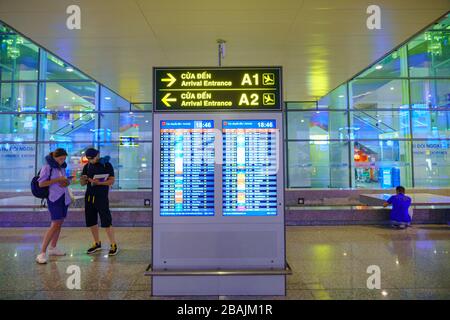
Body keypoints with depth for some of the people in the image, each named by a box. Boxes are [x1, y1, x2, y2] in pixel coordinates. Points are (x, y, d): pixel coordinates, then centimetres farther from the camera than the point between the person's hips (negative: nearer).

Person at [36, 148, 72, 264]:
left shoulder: (62, 167, 11)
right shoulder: (47, 167, -8)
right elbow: (41, 183, -15)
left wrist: (66, 182, -5)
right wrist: (57, 179, -19)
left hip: (64, 198, 7)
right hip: (54, 198, -7)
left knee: (59, 224, 11)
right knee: (55, 224, -11)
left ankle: (53, 248, 24)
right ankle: (42, 253, -4)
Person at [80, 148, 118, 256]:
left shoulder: (107, 165, -4)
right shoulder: (87, 166, 9)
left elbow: (111, 181, -10)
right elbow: (82, 183, 12)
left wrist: (99, 182, -25)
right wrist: (83, 179, -12)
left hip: (102, 197, -5)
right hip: (89, 197, 6)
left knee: (106, 222, -5)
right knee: (91, 221, 11)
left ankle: (113, 245, 6)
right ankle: (97, 243, 28)